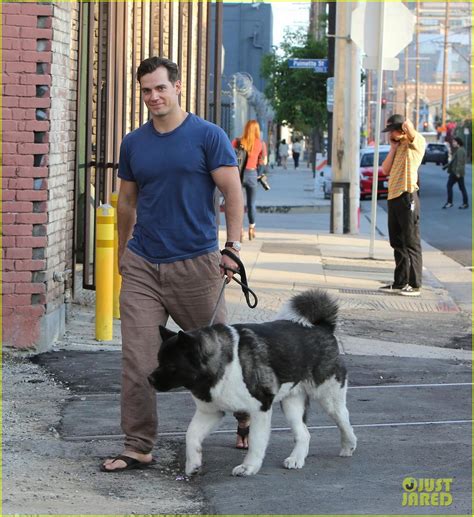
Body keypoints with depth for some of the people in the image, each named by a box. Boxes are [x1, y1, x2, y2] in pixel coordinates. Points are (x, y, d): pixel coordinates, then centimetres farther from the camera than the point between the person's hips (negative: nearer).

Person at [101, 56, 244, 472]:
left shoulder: (208, 136, -4)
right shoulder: (134, 143, 9)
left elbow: (233, 193, -5)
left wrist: (233, 247, -11)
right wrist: (122, 251, 22)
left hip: (196, 265, -3)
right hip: (142, 267, 3)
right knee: (138, 362, -4)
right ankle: (138, 448, 3)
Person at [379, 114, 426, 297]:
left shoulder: (416, 142, -4)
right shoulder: (399, 147, 21)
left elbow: (408, 126, -26)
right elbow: (385, 170, 13)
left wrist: (407, 127, -4)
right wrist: (393, 147, 8)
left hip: (407, 197, -9)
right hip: (393, 197, 9)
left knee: (411, 243, -6)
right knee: (398, 243, 11)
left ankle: (415, 285, -4)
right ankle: (400, 282, 17)